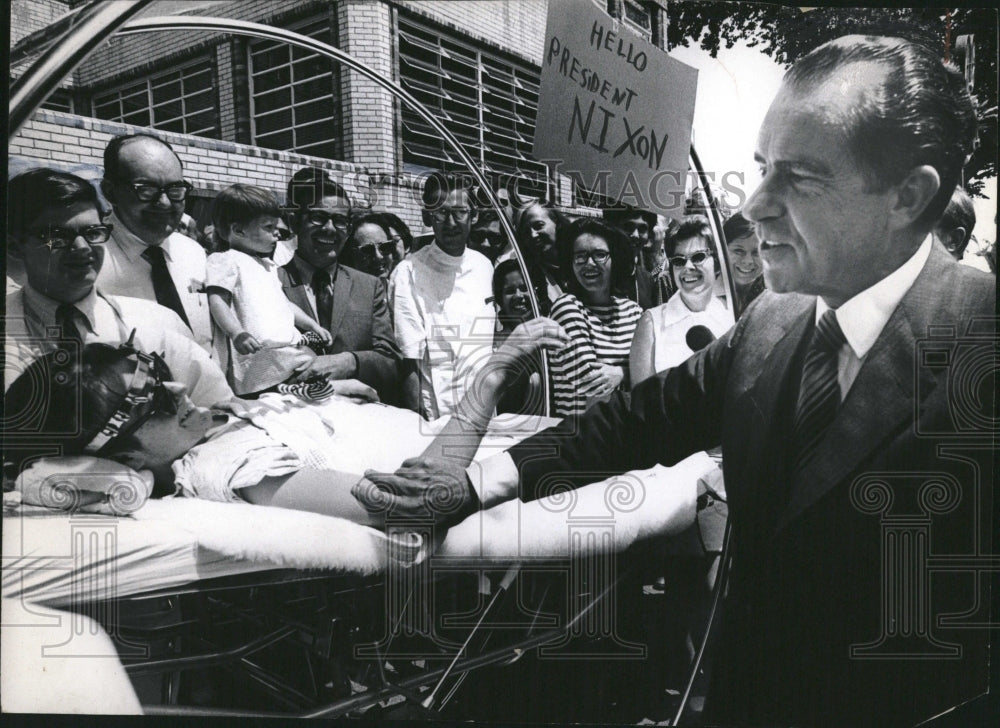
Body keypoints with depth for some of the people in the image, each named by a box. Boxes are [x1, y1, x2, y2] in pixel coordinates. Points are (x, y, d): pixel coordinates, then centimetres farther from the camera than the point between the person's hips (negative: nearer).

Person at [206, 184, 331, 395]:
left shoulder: (267, 265, 30)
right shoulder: (225, 260, 1)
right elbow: (217, 301, -10)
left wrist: (312, 325, 30)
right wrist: (237, 334, -25)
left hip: (290, 348, 8)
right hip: (260, 353, -8)